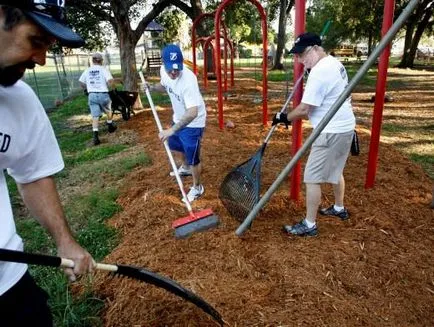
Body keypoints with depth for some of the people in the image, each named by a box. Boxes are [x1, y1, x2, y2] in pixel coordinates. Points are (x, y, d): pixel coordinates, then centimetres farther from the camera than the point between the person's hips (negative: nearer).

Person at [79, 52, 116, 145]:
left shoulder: (87, 70, 8)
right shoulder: (103, 69, -5)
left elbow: (81, 83, 12)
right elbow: (111, 81, -18)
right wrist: (109, 87, 2)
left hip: (92, 95, 3)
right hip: (103, 94, -3)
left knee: (95, 116, 2)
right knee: (108, 110, 24)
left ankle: (95, 136, -9)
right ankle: (110, 126, 42)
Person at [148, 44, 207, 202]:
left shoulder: (188, 80, -37)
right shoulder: (164, 70, -12)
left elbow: (193, 112, -44)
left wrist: (172, 129, -50)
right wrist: (151, 87, -8)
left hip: (193, 123, -8)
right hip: (178, 118, 8)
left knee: (193, 158, 1)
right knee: (176, 145, 29)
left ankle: (197, 188, 25)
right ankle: (185, 167, 58)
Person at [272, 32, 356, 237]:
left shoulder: (319, 72, -21)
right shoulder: (334, 63, 10)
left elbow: (304, 109, -22)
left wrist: (284, 118, -6)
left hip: (331, 132, -10)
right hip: (345, 126, 10)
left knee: (312, 178, -3)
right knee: (335, 171, 25)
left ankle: (309, 225, 6)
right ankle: (339, 209, 42)